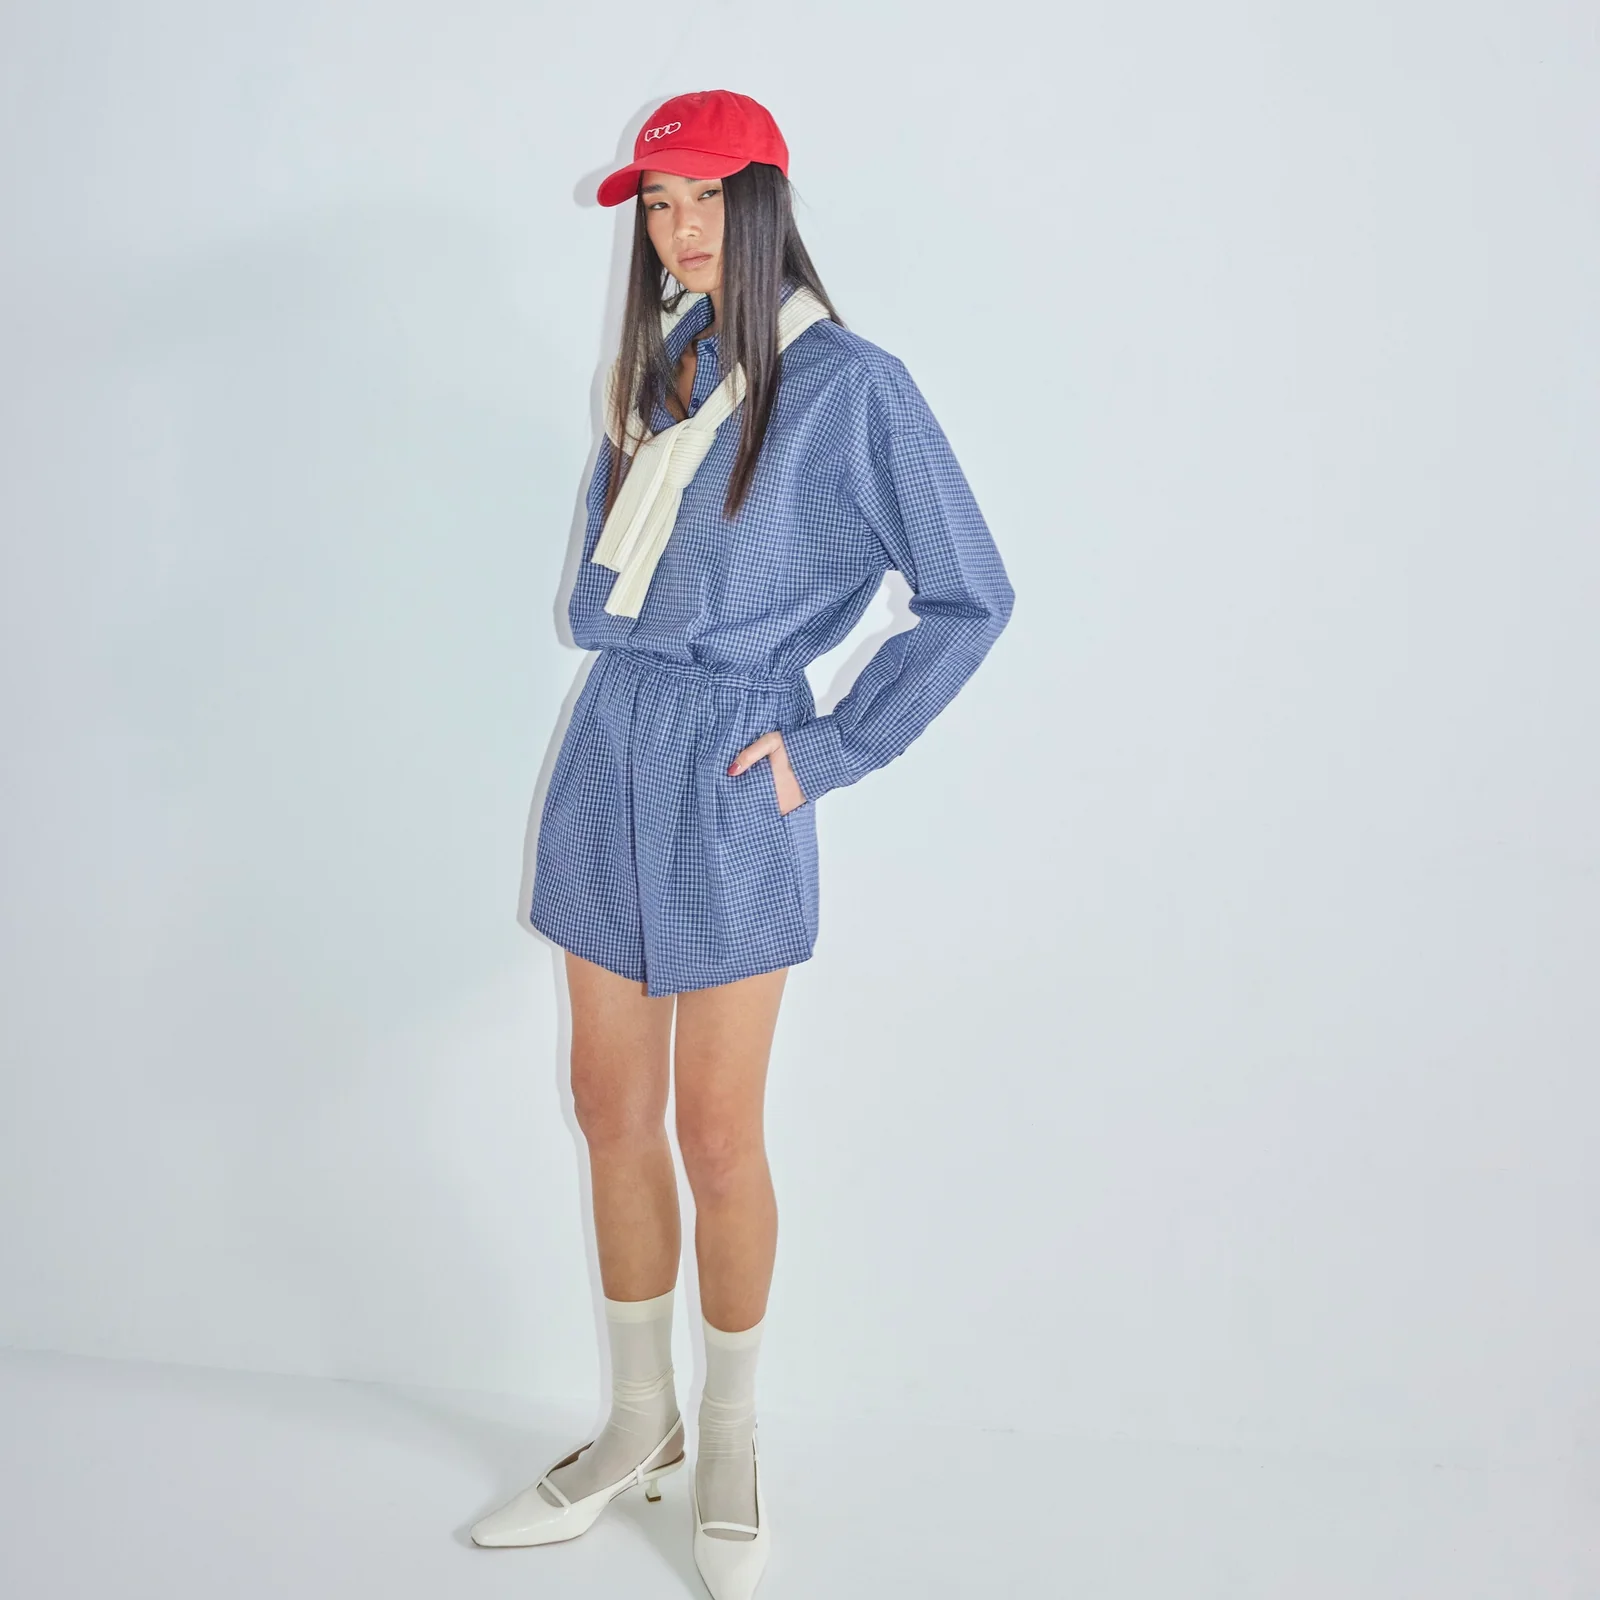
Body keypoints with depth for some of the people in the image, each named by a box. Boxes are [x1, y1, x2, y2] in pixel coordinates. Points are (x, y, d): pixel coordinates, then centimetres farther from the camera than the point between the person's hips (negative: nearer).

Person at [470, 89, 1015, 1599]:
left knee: (714, 1134, 2)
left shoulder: (849, 383, -7)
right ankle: (636, 1426, 28)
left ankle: (730, 1435, 25)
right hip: (612, 749, 6)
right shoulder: (653, 367, 12)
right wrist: (616, 659, 8)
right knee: (610, 1108, 11)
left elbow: (970, 595, -7)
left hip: (733, 786, -6)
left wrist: (832, 750, -9)